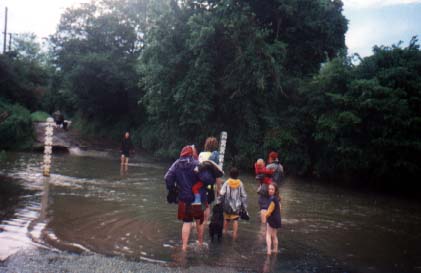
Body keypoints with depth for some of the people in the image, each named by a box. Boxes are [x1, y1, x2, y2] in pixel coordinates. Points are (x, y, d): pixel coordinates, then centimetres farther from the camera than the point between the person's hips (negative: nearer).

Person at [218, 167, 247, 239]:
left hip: (227, 205, 0)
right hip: (237, 206, 0)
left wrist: (219, 201, -1)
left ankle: (225, 231, 29)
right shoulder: (240, 183, -4)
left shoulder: (227, 183, -10)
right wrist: (244, 206, 7)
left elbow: (221, 194, -12)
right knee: (235, 220, 5)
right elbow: (244, 195, 0)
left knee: (226, 219, 16)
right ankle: (234, 234, 5)